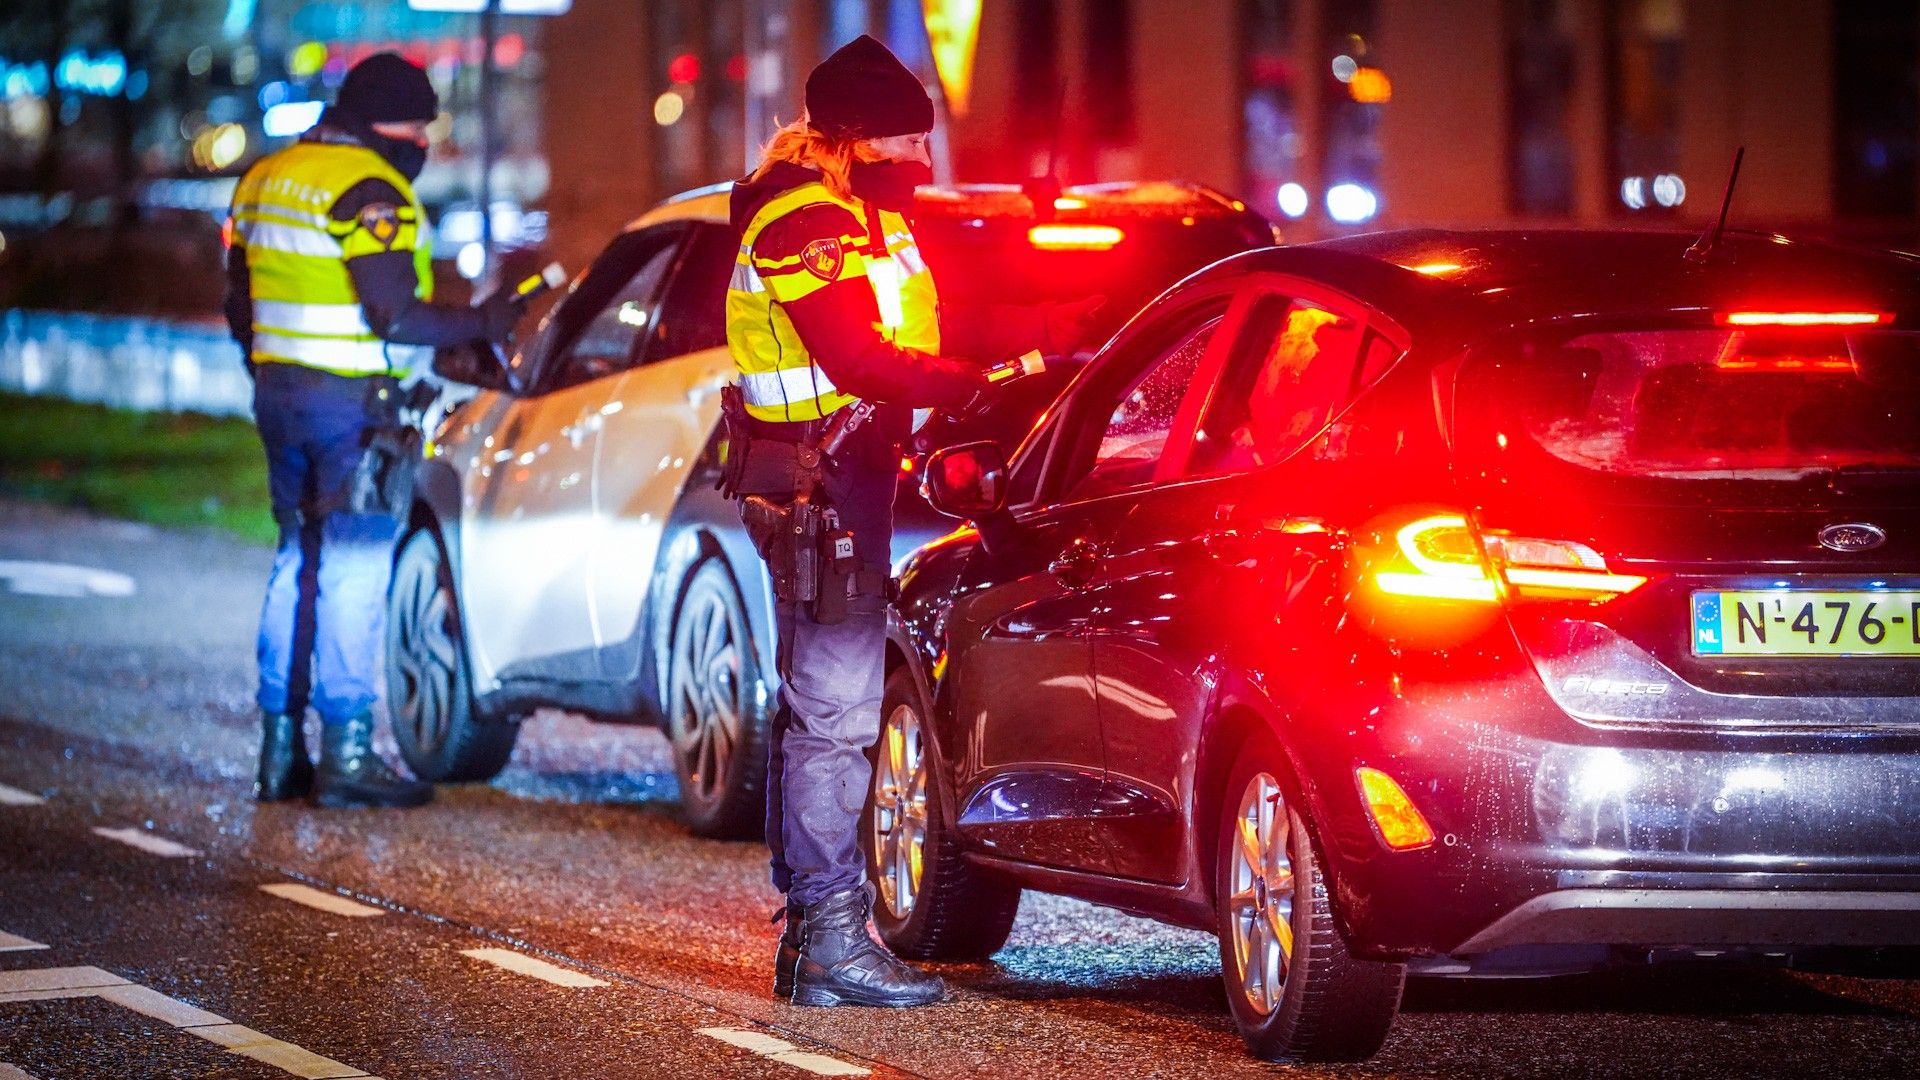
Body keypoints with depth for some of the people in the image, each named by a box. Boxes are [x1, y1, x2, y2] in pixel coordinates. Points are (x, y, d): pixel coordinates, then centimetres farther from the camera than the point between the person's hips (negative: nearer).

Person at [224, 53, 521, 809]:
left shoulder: (265, 179, 13)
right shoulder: (370, 190, -15)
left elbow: (241, 304, 20)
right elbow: (392, 315, -21)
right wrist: (481, 324, -11)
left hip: (279, 394, 8)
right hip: (353, 403, -8)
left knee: (297, 562, 15)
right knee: (354, 568, -5)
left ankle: (281, 749, 17)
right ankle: (346, 753, -6)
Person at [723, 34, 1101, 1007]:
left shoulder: (867, 214, 17)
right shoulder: (805, 221, -16)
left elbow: (929, 336, 19)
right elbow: (858, 359, -25)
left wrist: (1053, 329, 11)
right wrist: (977, 387, -28)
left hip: (845, 473, 11)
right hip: (816, 480, -11)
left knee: (816, 706, 14)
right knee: (836, 708, -10)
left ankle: (808, 929, 21)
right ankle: (831, 943, -10)